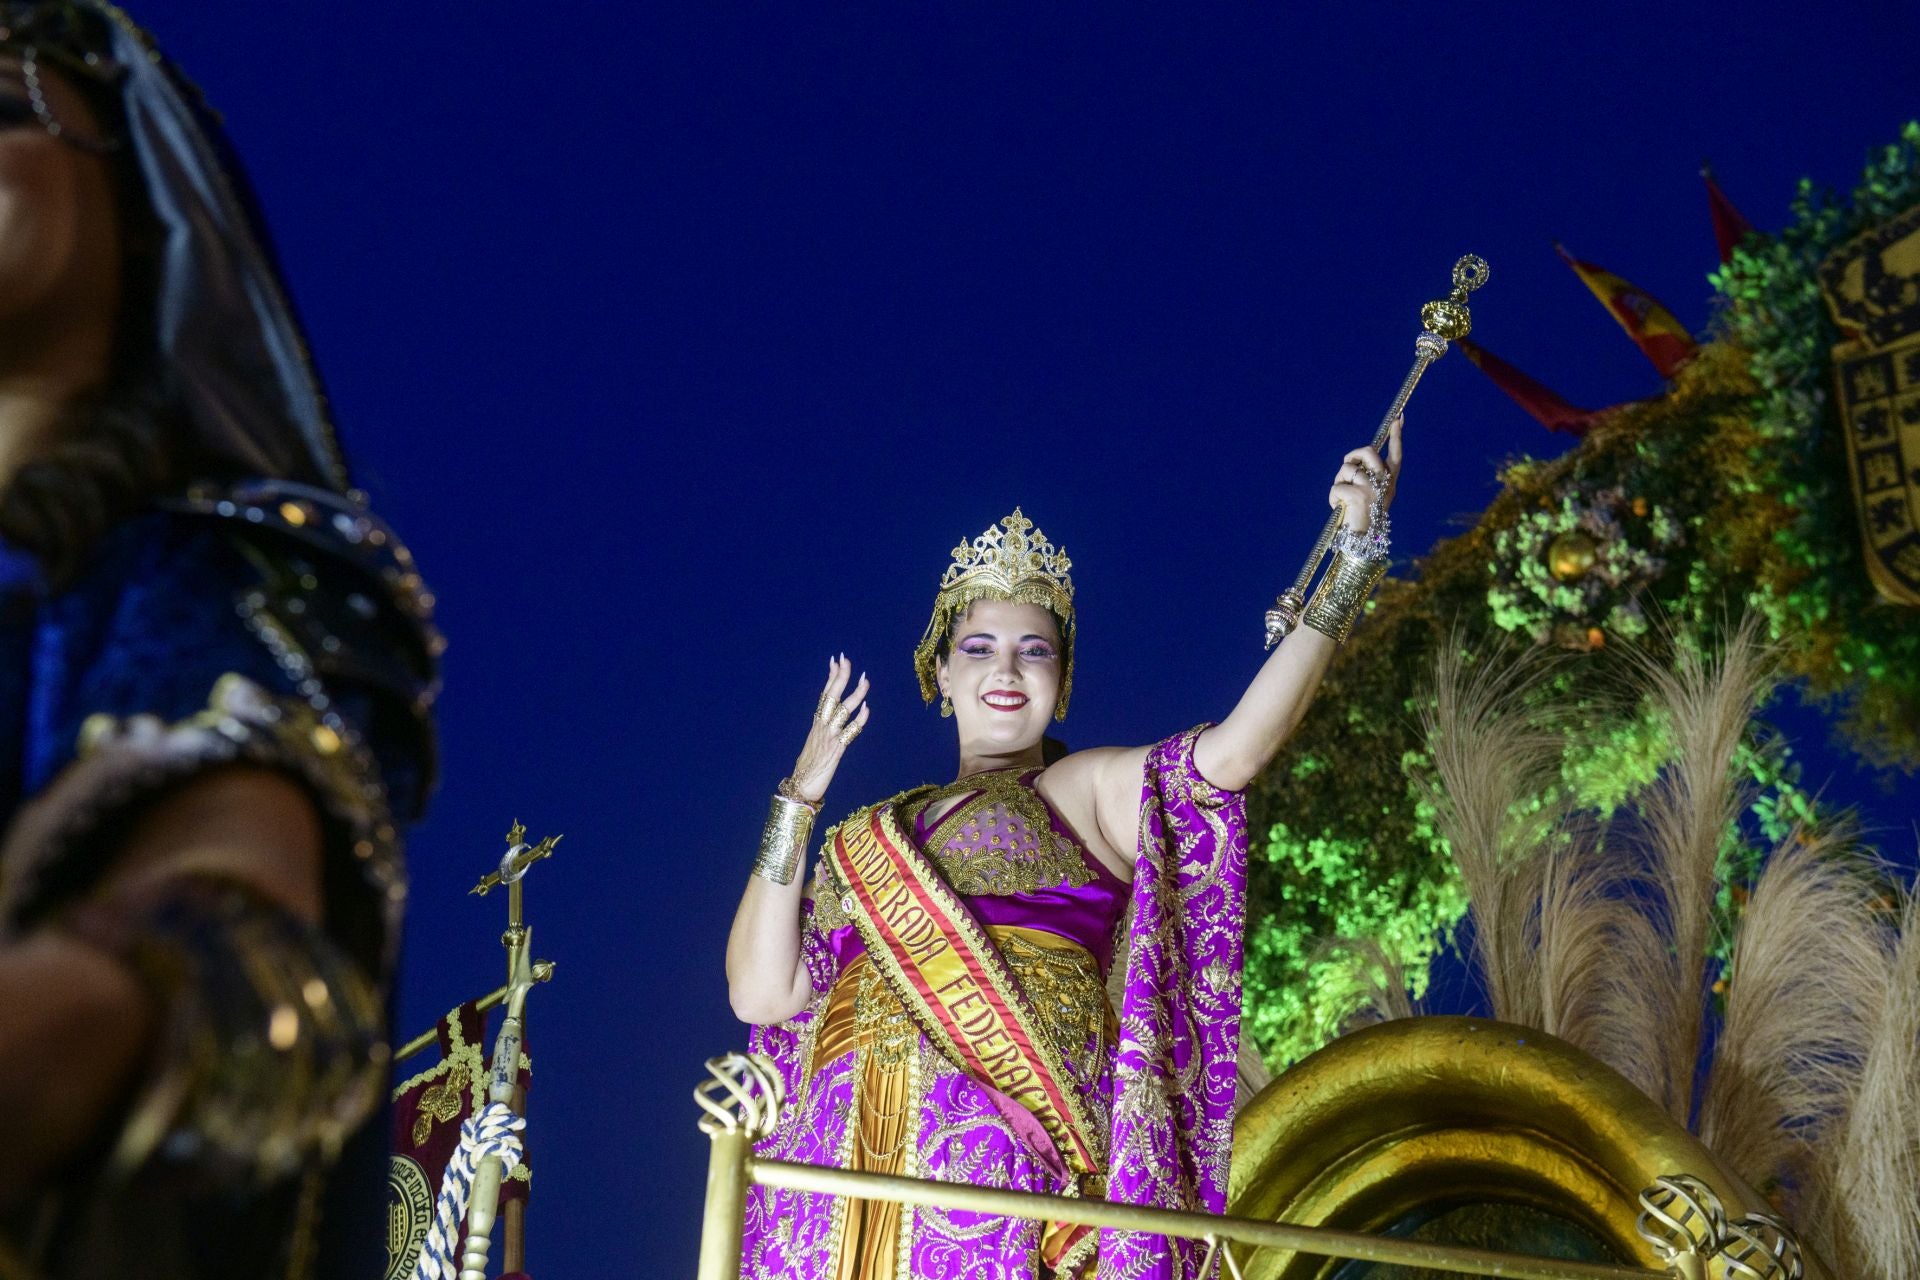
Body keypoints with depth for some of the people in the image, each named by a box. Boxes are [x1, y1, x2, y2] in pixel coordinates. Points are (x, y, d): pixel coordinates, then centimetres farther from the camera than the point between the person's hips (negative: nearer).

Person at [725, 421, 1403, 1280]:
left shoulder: (1088, 792, 13)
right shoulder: (873, 839, 22)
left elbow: (1232, 750, -5)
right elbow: (761, 992, 11)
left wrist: (1353, 559, -9)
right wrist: (799, 800, 11)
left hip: (1004, 1159, -3)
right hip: (840, 1167, 3)